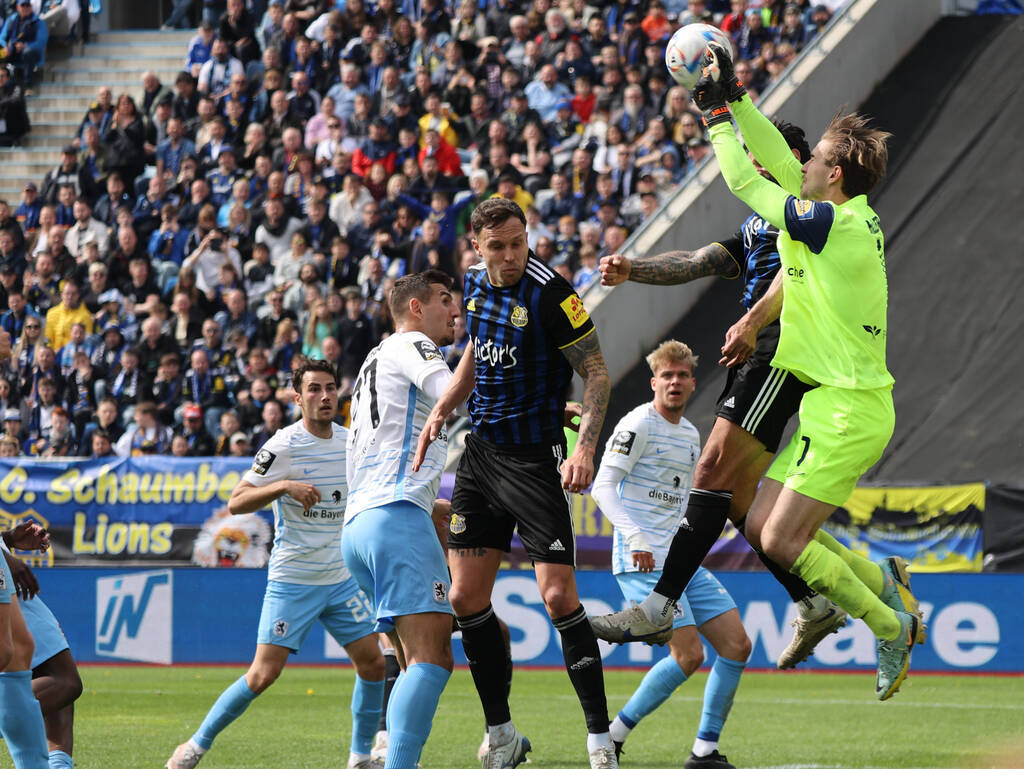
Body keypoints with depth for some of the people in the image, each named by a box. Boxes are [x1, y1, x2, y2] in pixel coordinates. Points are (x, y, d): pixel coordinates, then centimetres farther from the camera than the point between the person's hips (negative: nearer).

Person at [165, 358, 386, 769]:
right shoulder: (282, 447, -13)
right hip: (292, 578, -6)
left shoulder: (350, 440, 6)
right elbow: (235, 503, -13)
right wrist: (284, 486, -25)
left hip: (341, 577, 6)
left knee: (372, 662, -2)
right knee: (263, 674, -9)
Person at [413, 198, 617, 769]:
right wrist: (442, 410, 10)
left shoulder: (549, 292, -16)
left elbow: (597, 372, -15)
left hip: (536, 458, -7)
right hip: (481, 451, 7)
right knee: (466, 598, 5)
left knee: (559, 597, -13)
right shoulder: (475, 283, 5)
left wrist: (585, 449, -26)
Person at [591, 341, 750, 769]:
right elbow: (602, 487, -15)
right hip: (642, 560, -8)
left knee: (737, 645, 0)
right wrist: (636, 538, -26)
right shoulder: (639, 425, -8)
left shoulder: (691, 434, 18)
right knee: (689, 655, -17)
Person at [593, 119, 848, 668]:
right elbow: (697, 263, 20)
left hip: (783, 349, -10)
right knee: (736, 494, 5)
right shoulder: (756, 225, 29)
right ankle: (814, 607, 9)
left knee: (715, 469, -16)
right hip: (756, 356, 10)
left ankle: (659, 608, -22)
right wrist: (631, 269, 4)